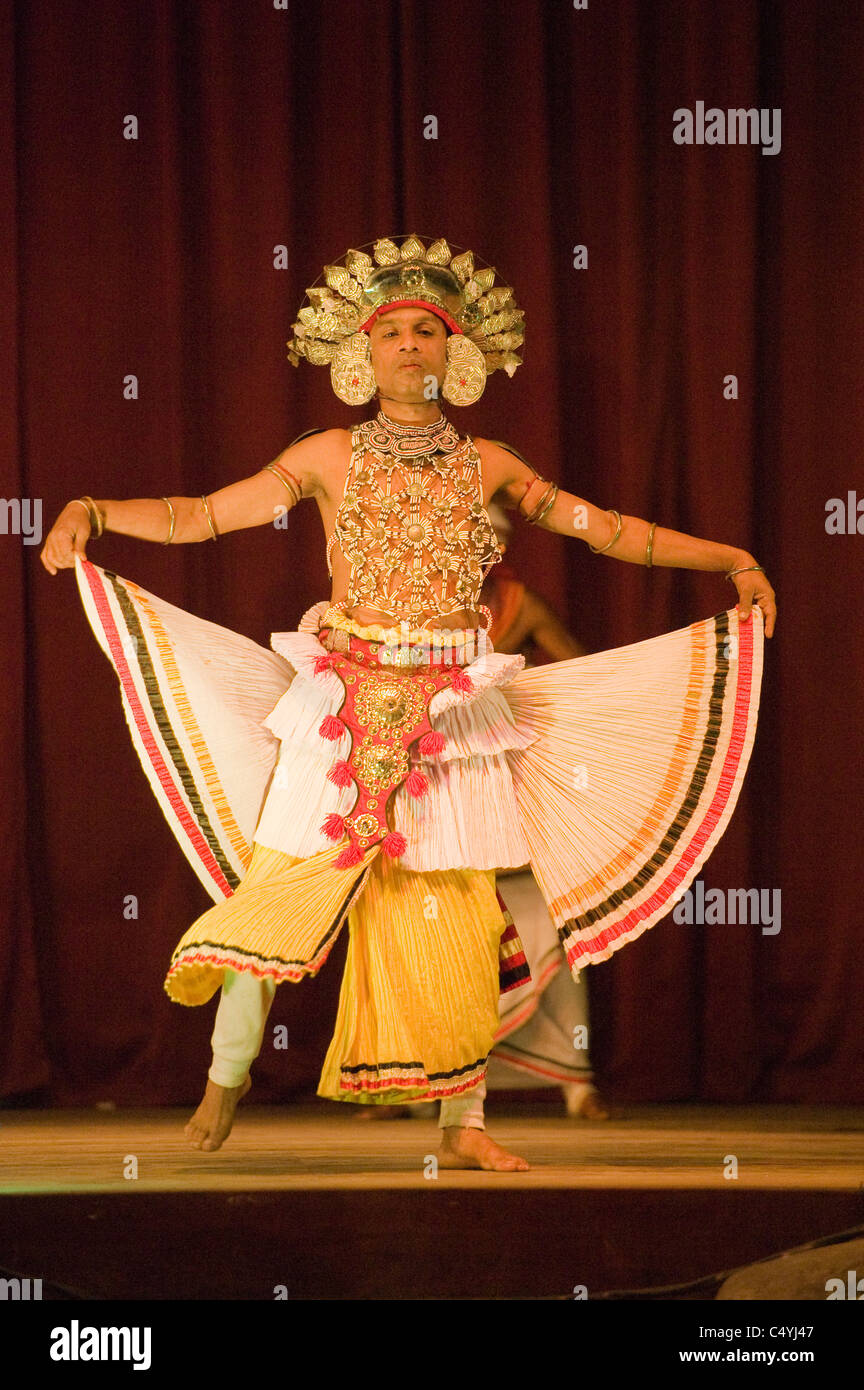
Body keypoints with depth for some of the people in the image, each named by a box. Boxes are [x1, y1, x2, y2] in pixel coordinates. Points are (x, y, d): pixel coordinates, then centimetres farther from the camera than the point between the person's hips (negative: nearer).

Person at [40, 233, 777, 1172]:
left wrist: (733, 561, 10)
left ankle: (463, 1126, 9)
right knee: (282, 888, -7)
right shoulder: (329, 459, 5)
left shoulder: (486, 466, 10)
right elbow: (200, 515, 5)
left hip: (451, 711, 2)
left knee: (461, 913, 0)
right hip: (343, 708, -2)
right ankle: (226, 1077, 14)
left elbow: (608, 529, 15)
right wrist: (89, 512, -8)